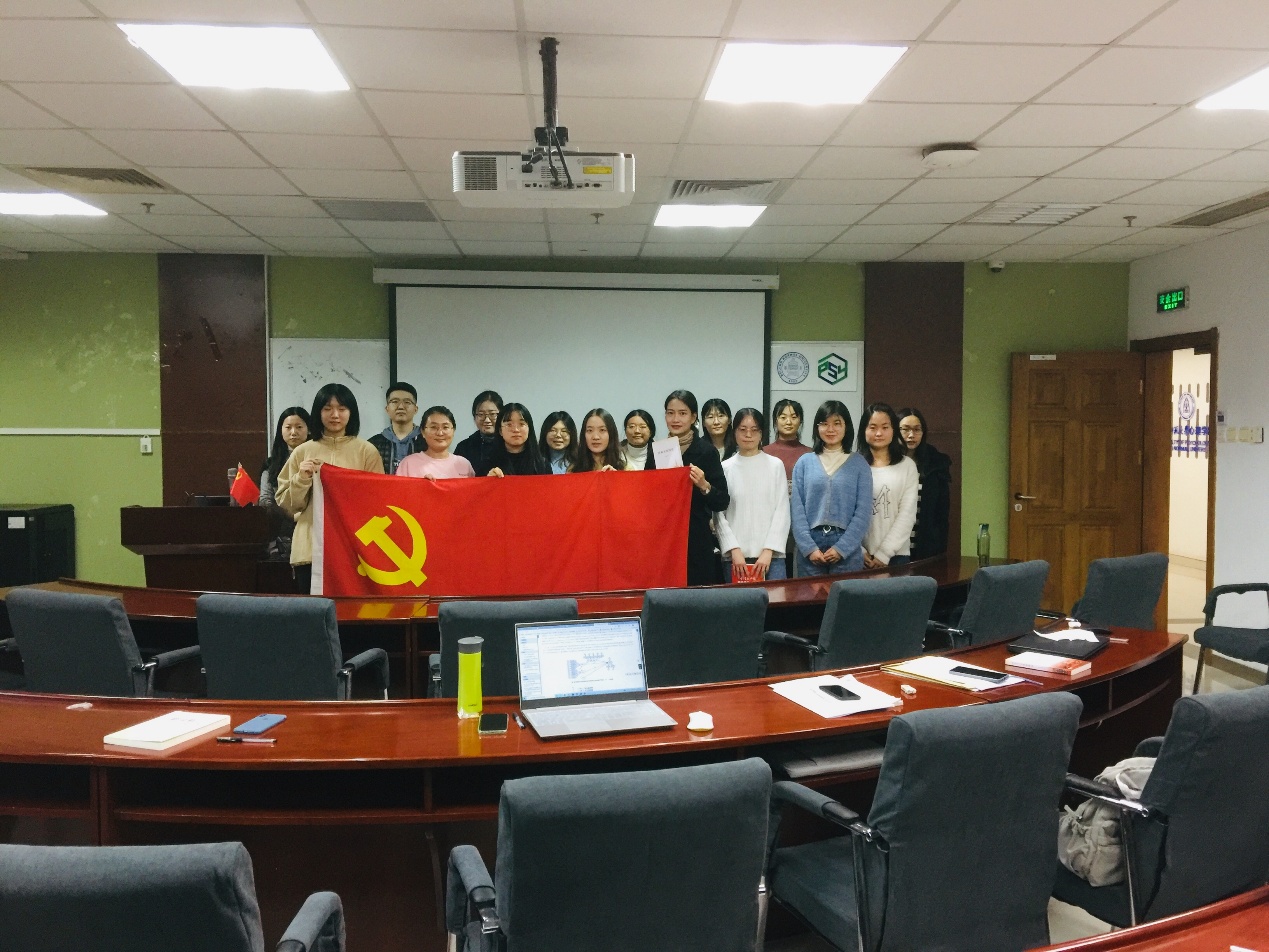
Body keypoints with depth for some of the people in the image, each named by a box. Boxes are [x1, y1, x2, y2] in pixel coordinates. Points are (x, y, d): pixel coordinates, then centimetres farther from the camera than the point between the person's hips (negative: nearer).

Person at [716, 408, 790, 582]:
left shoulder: (775, 465, 5)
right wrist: (734, 550, -7)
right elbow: (719, 514, 3)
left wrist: (768, 550, -6)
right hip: (734, 556, 0)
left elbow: (782, 511, 3)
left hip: (771, 555, 0)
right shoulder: (725, 468, 5)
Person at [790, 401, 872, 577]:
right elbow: (797, 509, 1)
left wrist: (841, 548, -9)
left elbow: (863, 512, -1)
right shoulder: (804, 463, 6)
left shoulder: (859, 464, 4)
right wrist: (809, 547, -9)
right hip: (810, 549, 1)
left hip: (848, 550, -1)